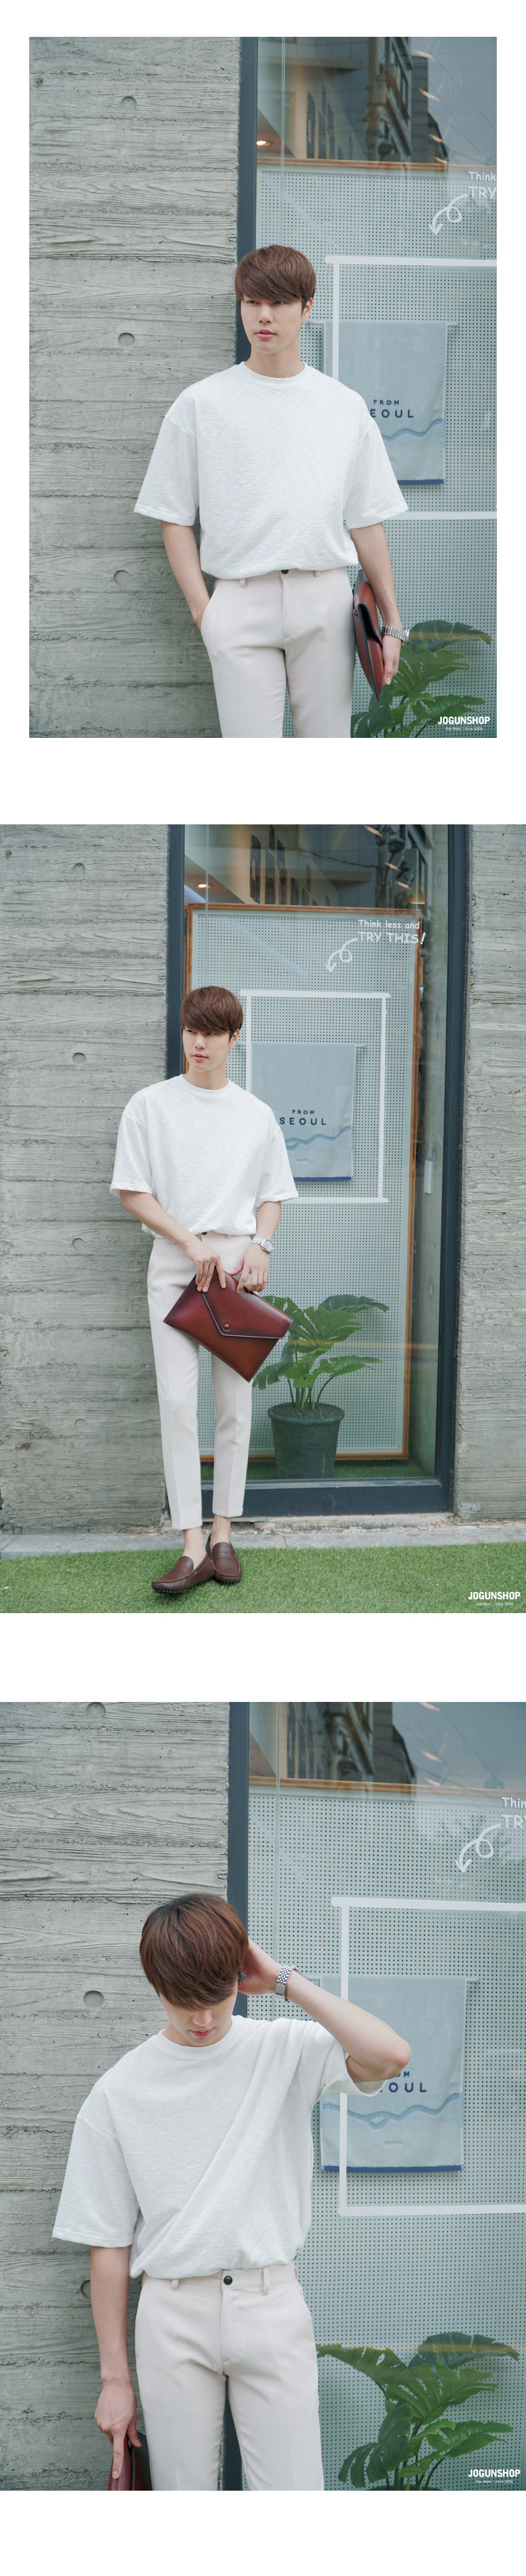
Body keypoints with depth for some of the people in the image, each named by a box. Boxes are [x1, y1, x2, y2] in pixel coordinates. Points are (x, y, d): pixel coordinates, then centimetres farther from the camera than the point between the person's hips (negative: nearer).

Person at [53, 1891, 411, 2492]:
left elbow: (389, 2056, -19)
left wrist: (285, 1982, -11)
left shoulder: (285, 2052, 1)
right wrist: (116, 2376, 4)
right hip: (173, 2313, 1)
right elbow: (109, 2245, 6)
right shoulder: (119, 2092, 2)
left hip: (272, 2306, -1)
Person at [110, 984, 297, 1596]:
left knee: (235, 1402, 2)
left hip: (240, 1261, 2)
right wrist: (190, 1241, -10)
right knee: (177, 1398, -11)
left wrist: (260, 1245, -6)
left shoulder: (256, 1115, 10)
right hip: (174, 1260, -2)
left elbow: (273, 1197, 14)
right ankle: (194, 1547, -13)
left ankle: (223, 1533, 11)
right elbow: (133, 1192, 1)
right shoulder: (150, 1106, 3)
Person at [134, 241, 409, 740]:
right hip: (241, 601, -2)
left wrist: (392, 623, 8)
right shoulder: (200, 404, 6)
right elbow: (175, 517, 6)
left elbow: (367, 522, 12)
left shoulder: (345, 408, 11)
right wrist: (201, 607, -5)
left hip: (325, 600, 2)